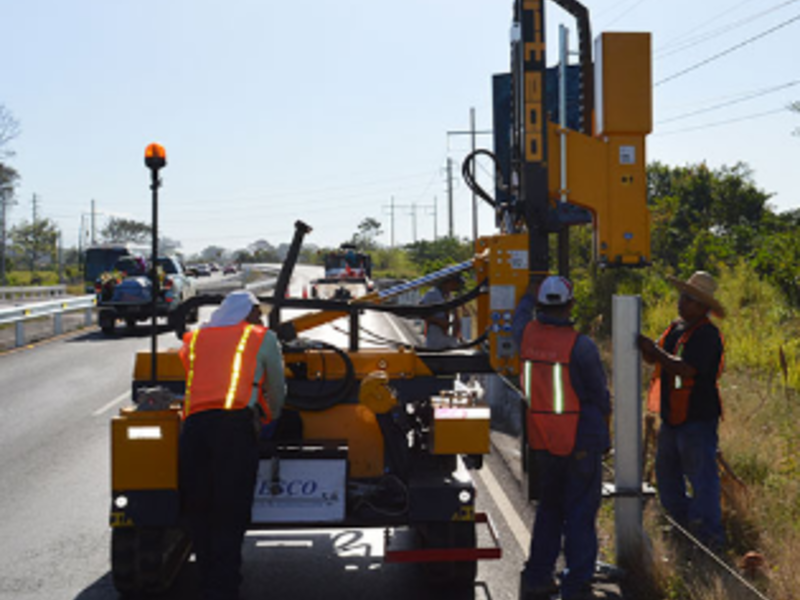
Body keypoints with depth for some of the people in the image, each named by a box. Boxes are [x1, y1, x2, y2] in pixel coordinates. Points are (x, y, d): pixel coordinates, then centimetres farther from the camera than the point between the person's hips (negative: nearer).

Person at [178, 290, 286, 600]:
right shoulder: (263, 339, 19)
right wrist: (270, 420, 46)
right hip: (236, 424, -3)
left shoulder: (195, 339, 27)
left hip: (193, 425, 3)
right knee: (230, 517, -6)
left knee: (199, 513, 8)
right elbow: (276, 392, 26)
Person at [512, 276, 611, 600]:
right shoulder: (581, 346, -17)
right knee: (580, 513, 3)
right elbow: (600, 395, -7)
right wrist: (604, 436, 8)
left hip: (542, 441, 5)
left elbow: (518, 318, 23)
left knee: (548, 508, 19)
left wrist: (528, 296, 42)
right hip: (580, 440, -5)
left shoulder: (527, 334, -4)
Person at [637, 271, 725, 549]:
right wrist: (645, 346, -9)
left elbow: (686, 369, -27)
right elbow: (655, 358, 13)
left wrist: (654, 350, -22)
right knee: (666, 469, 19)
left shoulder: (707, 334, -17)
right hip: (672, 415, 9)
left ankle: (710, 534, 5)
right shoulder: (676, 328, 11)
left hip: (698, 418, -9)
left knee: (702, 474, -4)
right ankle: (682, 520, 35)